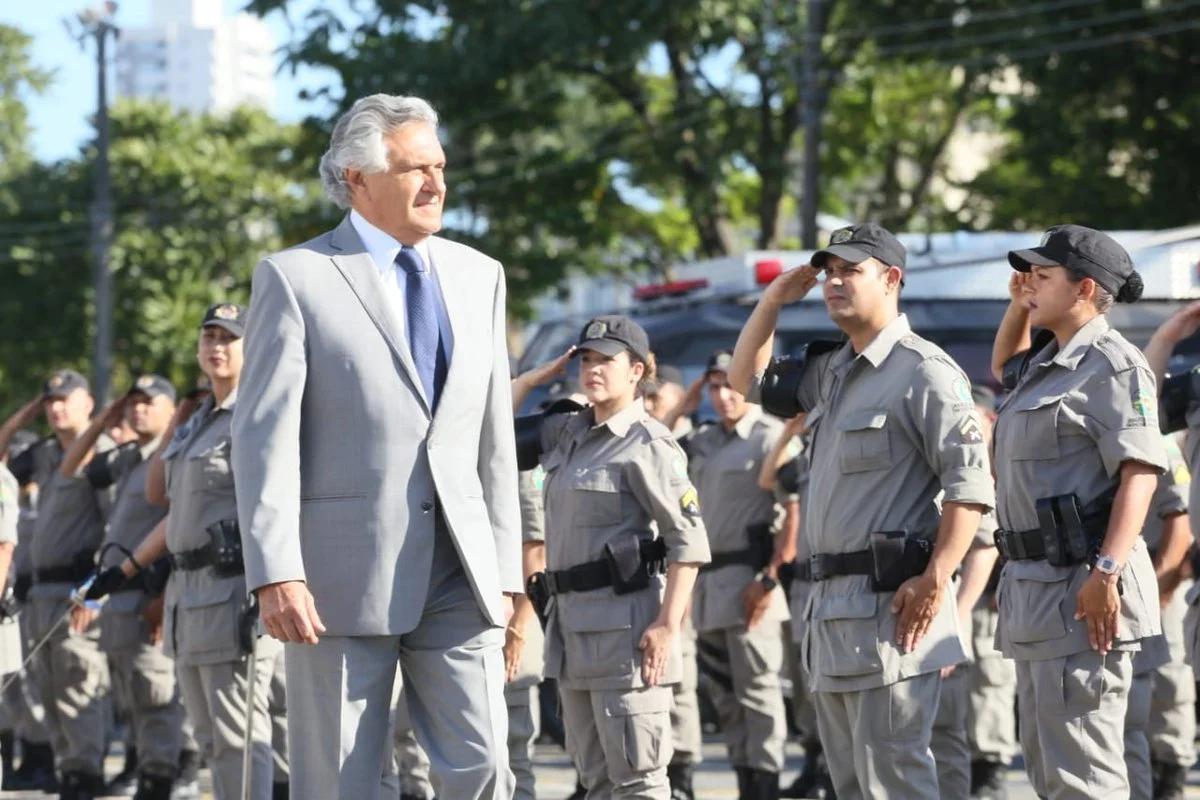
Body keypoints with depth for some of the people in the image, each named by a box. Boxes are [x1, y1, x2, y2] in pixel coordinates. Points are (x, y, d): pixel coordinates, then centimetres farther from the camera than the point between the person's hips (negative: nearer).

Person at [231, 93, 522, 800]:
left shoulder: (479, 276, 14)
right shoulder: (295, 278, -1)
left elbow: (495, 436, 15)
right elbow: (265, 436, -7)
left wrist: (505, 569, 10)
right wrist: (275, 573, -16)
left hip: (458, 574, 4)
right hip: (342, 574, -4)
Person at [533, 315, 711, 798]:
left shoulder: (647, 445, -10)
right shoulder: (566, 435, 13)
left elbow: (689, 541, -15)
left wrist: (668, 625, -21)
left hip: (625, 623, -9)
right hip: (572, 621, 9)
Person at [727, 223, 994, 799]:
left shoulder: (923, 371, -10)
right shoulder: (831, 372, 18)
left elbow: (971, 484, -16)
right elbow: (749, 382, 32)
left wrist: (934, 581, -23)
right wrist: (773, 299, 18)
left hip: (889, 601, -10)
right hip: (831, 601, 10)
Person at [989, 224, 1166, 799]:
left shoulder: (1111, 364, -11)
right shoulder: (1048, 361, 19)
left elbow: (1141, 470, -20)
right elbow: (1004, 368, 44)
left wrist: (1107, 573, -29)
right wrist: (1017, 307, 24)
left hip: (1081, 586, -11)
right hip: (1038, 583, 11)